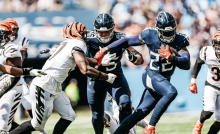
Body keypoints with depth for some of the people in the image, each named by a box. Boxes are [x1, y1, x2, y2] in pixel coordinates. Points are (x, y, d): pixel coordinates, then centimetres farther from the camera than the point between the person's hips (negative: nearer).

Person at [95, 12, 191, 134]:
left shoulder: (180, 41, -3)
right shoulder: (150, 35, -8)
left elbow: (186, 65, -13)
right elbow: (127, 41, 3)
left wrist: (172, 58, -33)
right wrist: (105, 49, 1)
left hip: (164, 81, 4)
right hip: (151, 75, -4)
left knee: (140, 113, 5)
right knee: (171, 92, -32)